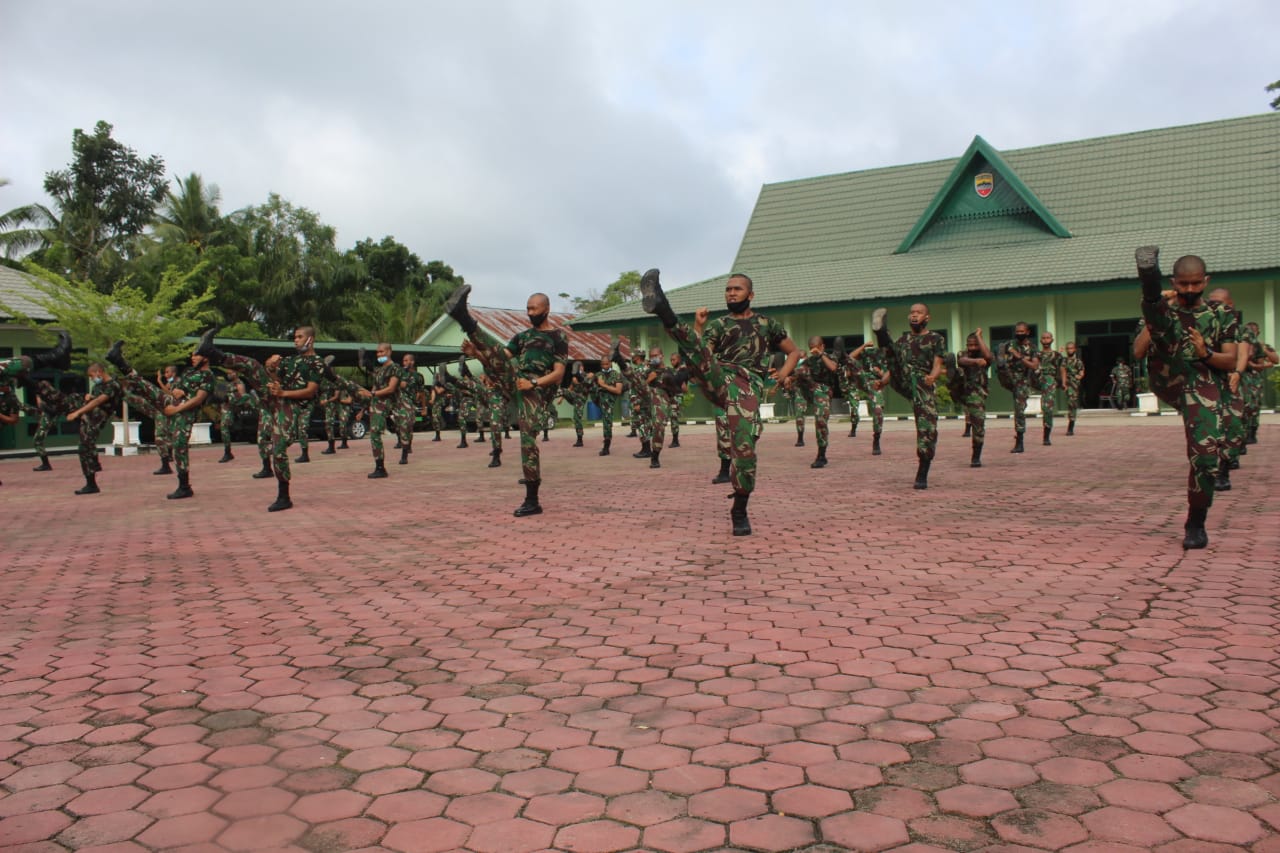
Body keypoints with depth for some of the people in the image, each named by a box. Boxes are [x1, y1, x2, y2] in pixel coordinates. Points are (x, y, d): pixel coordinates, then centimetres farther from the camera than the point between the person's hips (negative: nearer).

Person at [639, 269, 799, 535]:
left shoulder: (767, 324, 25)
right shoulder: (717, 325, 24)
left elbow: (794, 352, 32)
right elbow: (701, 355, 10)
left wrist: (784, 372, 13)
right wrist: (698, 326, -2)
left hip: (747, 385, -1)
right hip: (719, 379, 2)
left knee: (744, 447, -17)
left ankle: (740, 511, -4)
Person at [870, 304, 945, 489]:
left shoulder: (936, 339, 14)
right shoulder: (903, 338, 25)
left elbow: (938, 365, 2)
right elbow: (895, 364, 22)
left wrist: (933, 376, -21)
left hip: (924, 385, -2)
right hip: (903, 382, 3)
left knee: (928, 429, -12)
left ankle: (922, 475, -5)